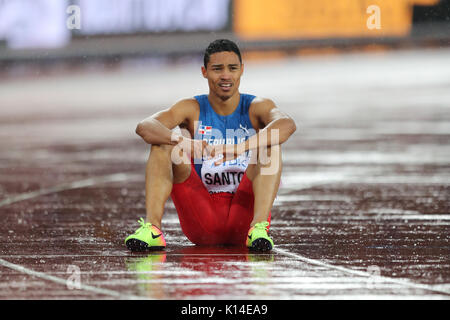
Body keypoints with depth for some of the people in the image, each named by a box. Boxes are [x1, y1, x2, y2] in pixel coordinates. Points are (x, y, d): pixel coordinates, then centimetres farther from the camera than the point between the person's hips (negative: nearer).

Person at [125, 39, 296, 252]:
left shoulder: (257, 108, 1)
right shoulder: (192, 109, 5)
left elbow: (287, 124, -24)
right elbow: (144, 127, -14)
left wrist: (239, 149, -41)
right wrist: (181, 140, -36)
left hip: (244, 212, -1)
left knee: (269, 144, -21)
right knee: (163, 141, -14)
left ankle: (259, 227, -39)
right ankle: (152, 228, -31)